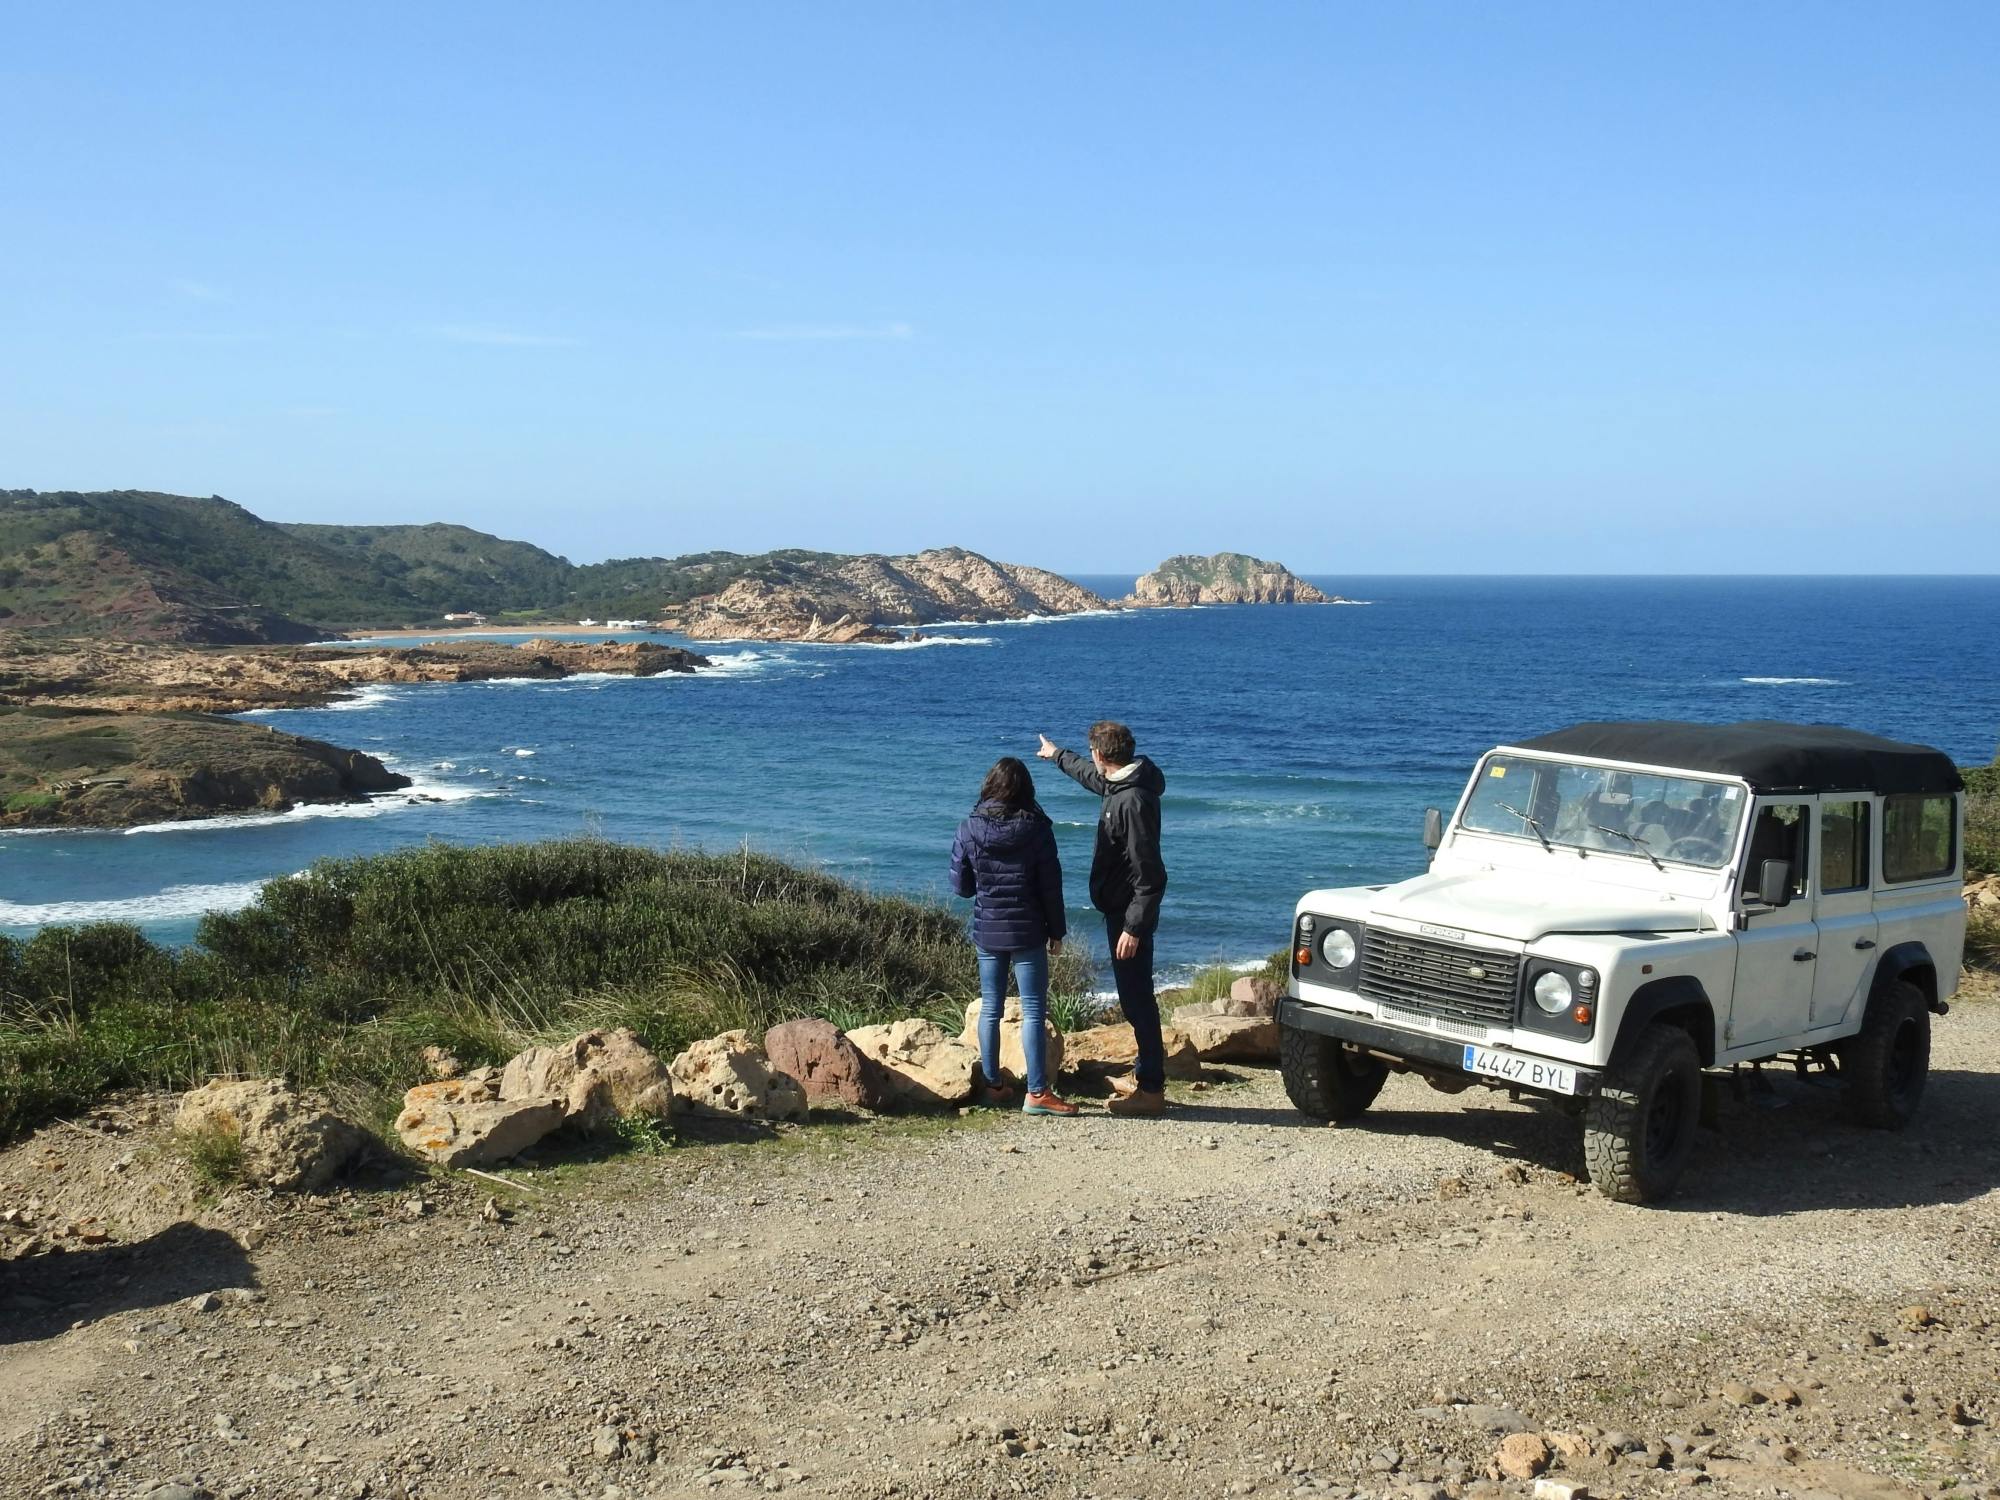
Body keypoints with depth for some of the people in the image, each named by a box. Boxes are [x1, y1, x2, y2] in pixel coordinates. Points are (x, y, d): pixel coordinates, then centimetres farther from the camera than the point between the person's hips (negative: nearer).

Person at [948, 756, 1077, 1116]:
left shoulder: (969, 829, -5)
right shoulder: (1036, 829, -10)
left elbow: (960, 884, 2)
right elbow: (1051, 885, -7)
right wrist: (1056, 932, 3)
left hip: (987, 931, 3)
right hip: (1027, 934, -3)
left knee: (990, 1009, 13)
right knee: (1033, 1011, 0)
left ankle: (994, 1085, 19)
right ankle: (1037, 1093, -1)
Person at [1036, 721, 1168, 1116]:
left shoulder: (1134, 800, -23)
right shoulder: (1118, 785, 7)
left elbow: (1148, 873, -25)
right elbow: (1092, 776, 34)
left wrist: (1134, 927, -26)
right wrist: (1057, 755, 49)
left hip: (1130, 913, -10)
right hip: (1121, 909, 10)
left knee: (1137, 998, -5)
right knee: (1135, 997, 17)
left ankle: (1151, 1089, 0)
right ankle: (1147, 1075, 27)